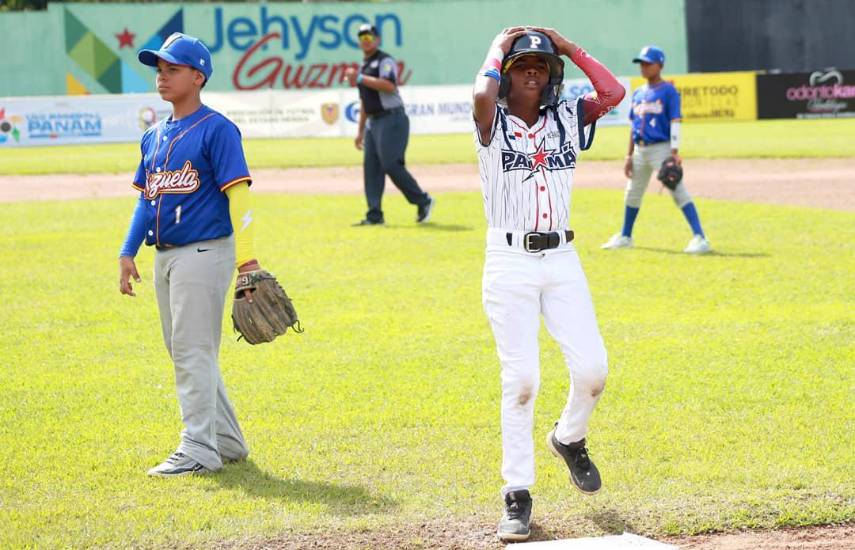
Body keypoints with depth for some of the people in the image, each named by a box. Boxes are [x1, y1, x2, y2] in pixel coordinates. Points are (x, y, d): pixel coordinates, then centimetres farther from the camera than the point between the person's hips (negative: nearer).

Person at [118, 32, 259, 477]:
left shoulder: (216, 129, -9)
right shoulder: (155, 136, 14)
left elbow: (238, 194, -14)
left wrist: (246, 258, -20)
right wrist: (127, 252, 9)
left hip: (205, 253, -9)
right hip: (165, 256, 9)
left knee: (192, 351, -10)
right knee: (183, 352, 13)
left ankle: (199, 450, -6)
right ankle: (227, 442, 22)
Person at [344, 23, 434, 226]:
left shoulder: (385, 61, -5)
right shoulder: (364, 67, 22)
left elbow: (389, 85, -24)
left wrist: (360, 79, -22)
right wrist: (360, 130, 24)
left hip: (391, 119, -9)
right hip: (374, 122, 9)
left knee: (391, 164, -16)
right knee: (371, 167, 1)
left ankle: (423, 201, -4)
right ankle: (375, 215, 1)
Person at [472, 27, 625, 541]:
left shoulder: (568, 119, 8)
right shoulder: (493, 123, -2)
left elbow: (614, 93, -9)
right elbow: (483, 96, -27)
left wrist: (569, 47, -1)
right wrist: (497, 49, -10)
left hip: (562, 260, 3)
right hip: (509, 263, -3)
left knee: (592, 368, -7)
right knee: (521, 378, -8)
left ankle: (570, 438, 26)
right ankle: (518, 496, 1)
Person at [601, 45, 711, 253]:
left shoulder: (668, 91, -6)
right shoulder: (638, 94, 14)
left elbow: (675, 123, -11)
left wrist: (674, 153, -20)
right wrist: (629, 155, 14)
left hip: (661, 149, -7)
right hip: (640, 150, 8)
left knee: (678, 191, -16)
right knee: (632, 193, 18)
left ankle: (700, 238, -21)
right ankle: (625, 237, 35)